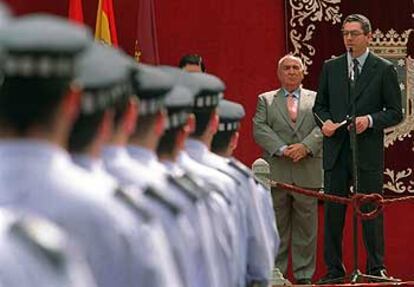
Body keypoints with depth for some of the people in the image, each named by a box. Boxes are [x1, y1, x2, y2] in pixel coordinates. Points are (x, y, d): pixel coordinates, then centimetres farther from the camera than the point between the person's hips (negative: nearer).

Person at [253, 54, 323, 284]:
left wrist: (305, 147, -17)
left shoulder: (316, 99, 13)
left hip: (308, 173, 0)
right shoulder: (265, 100, 12)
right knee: (276, 226, 3)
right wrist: (282, 149, -15)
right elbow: (260, 129, -1)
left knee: (306, 226, 3)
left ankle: (304, 274, 9)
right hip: (276, 173, 0)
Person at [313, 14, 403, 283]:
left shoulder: (384, 69, 1)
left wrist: (370, 120, -15)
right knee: (333, 211, 4)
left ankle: (376, 268, 7)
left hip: (368, 151, -3)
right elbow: (320, 105, 17)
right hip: (336, 150, 3)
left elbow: (395, 112, 2)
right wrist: (325, 121, -4)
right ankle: (334, 269, 10)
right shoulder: (331, 67, 11)